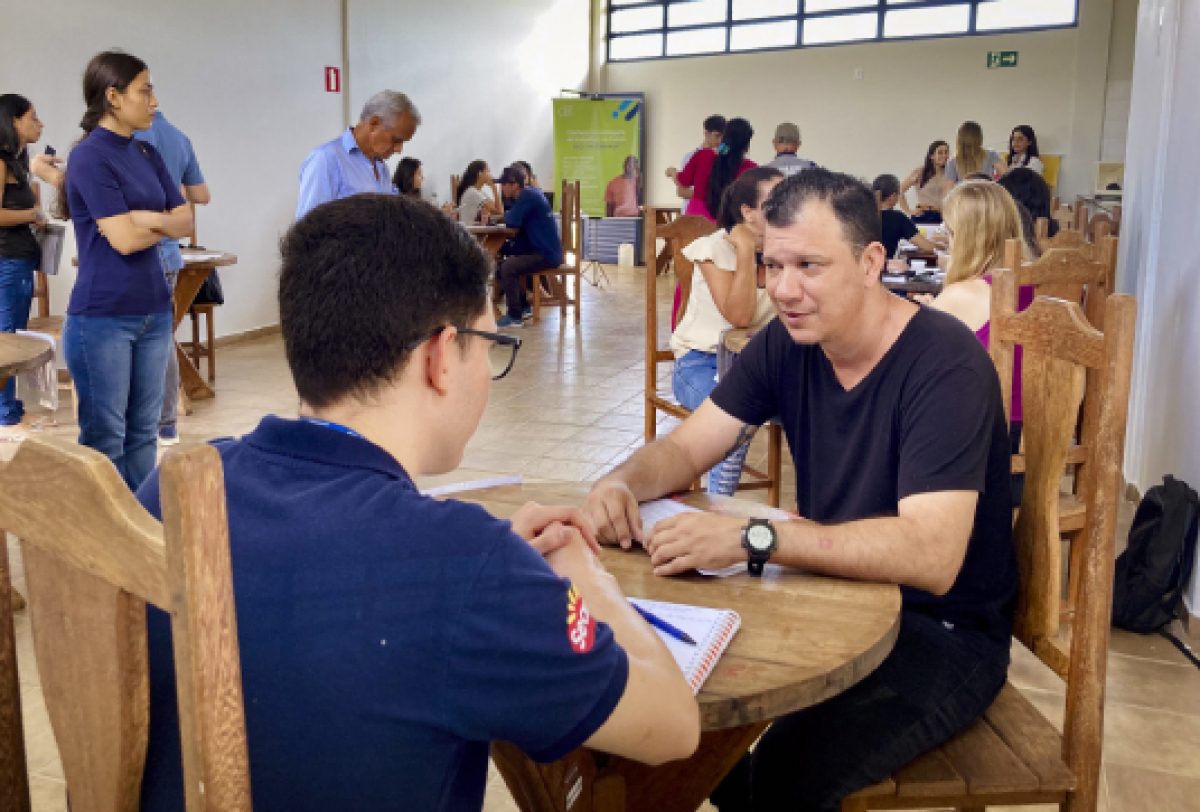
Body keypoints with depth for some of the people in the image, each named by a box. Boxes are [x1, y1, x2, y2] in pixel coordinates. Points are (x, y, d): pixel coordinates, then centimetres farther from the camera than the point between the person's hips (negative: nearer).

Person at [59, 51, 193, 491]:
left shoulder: (148, 154, 11)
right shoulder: (89, 156, -11)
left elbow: (186, 222, 7)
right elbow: (124, 239, -16)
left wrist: (147, 218, -10)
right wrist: (163, 223, 0)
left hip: (154, 311, 7)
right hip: (103, 318, -7)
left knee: (144, 431, 12)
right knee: (105, 437, 2)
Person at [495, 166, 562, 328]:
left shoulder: (529, 196, -17)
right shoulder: (530, 192, 13)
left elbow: (511, 222, -18)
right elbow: (515, 221, 17)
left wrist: (506, 214, 1)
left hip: (547, 254, -11)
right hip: (540, 249, 11)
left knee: (507, 268, -24)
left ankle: (515, 316, -16)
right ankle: (524, 308, 24)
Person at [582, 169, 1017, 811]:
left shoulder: (945, 362, -23)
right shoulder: (788, 343, -2)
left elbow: (930, 554, -33)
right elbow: (685, 448, 2)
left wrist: (753, 538, -40)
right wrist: (621, 484, -21)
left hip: (947, 631, -6)